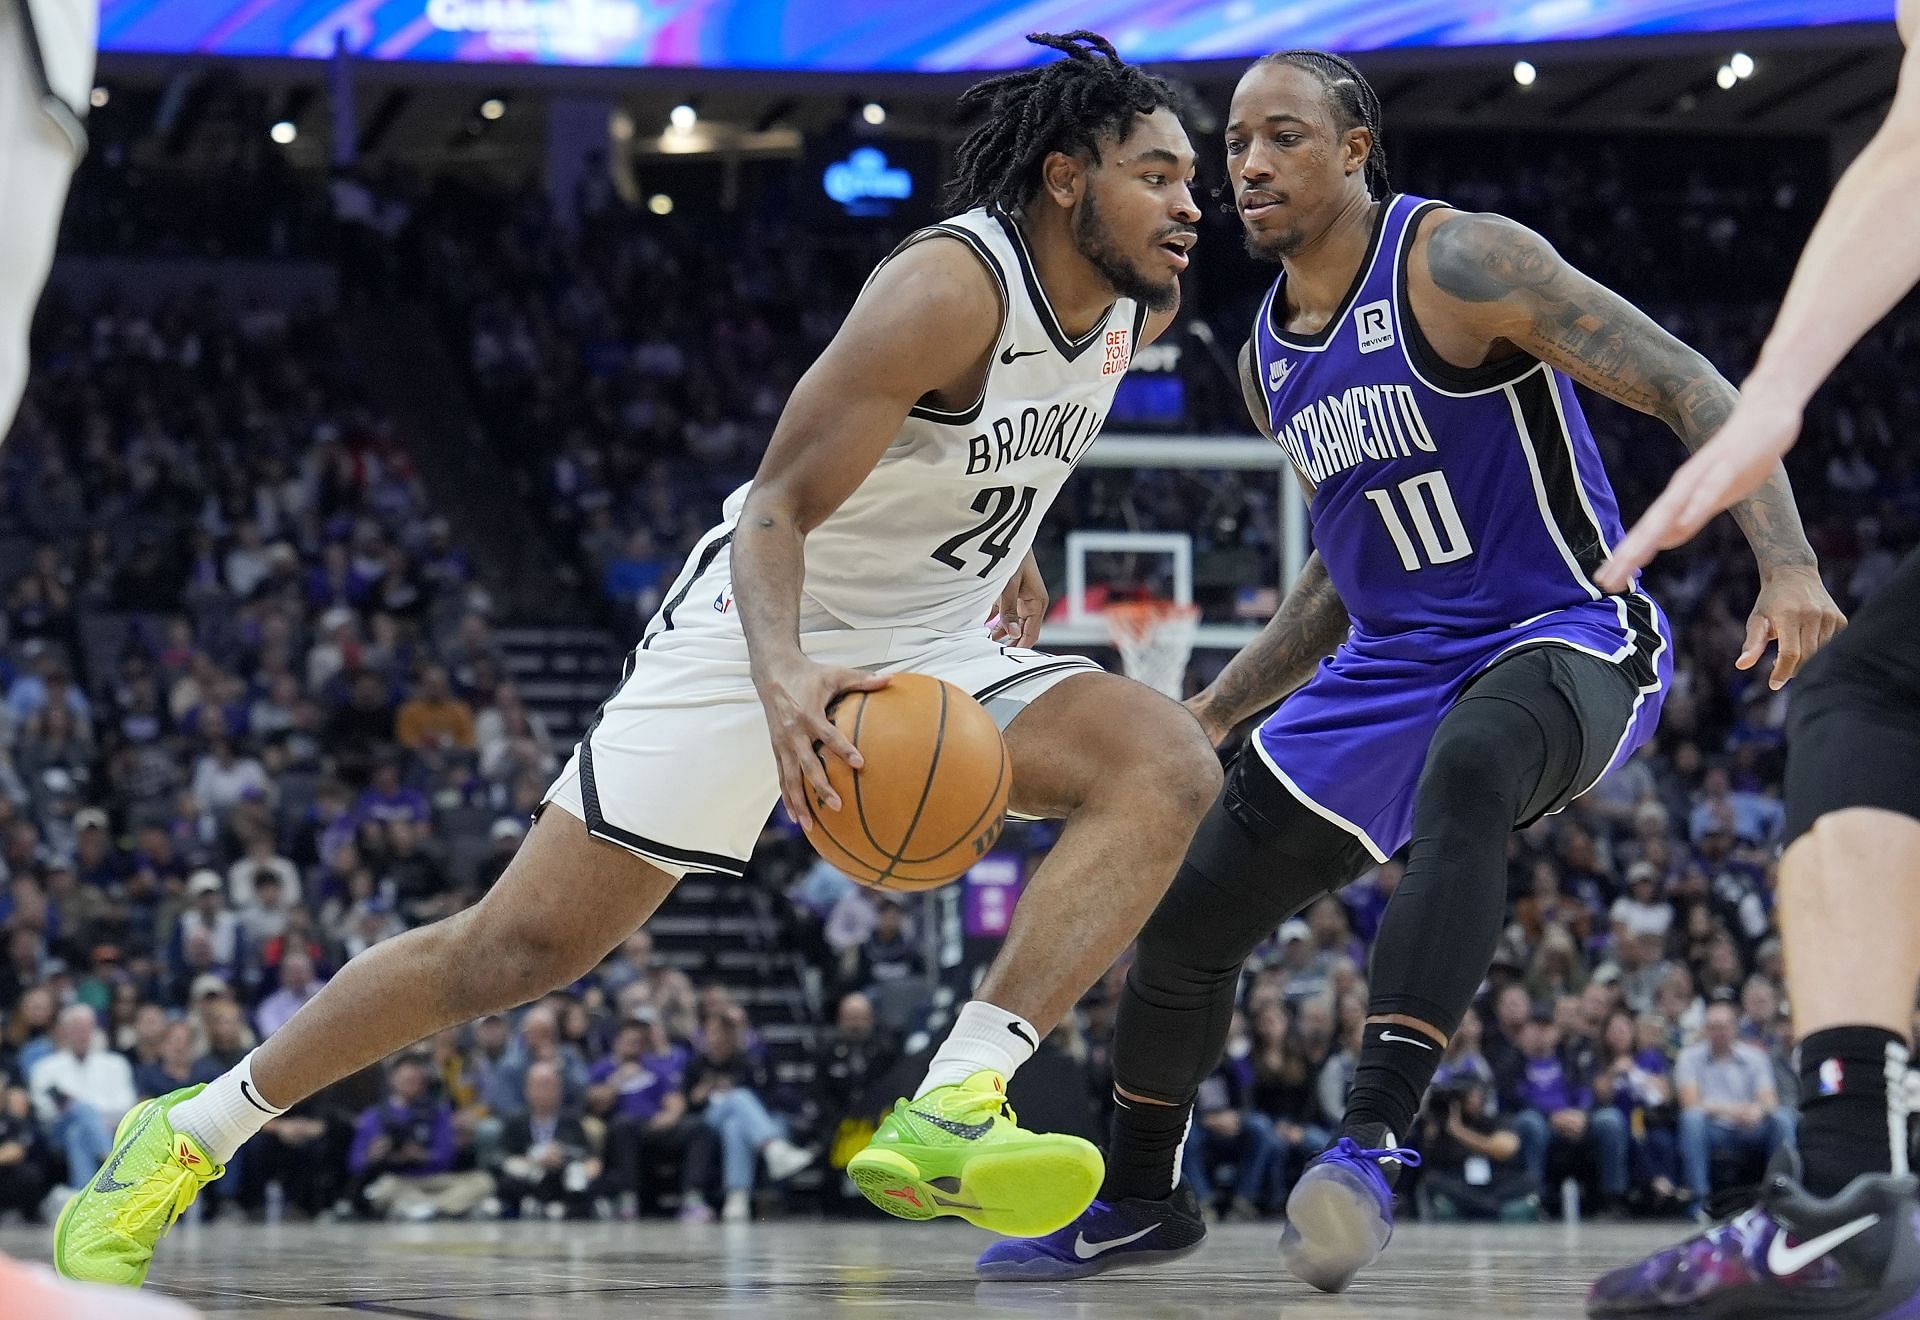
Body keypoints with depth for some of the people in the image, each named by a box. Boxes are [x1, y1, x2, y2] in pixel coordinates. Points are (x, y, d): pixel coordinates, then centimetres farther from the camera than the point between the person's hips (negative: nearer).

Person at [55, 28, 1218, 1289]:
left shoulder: (1143, 303, 0)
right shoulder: (949, 289, -24)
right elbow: (777, 510, -29)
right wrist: (782, 677, -46)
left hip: (937, 652, 7)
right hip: (765, 633, -7)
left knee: (1171, 767, -21)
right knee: (516, 949, -9)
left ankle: (949, 1113, -31)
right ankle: (191, 1134, 9)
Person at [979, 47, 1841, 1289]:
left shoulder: (1456, 262, -14)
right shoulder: (1270, 359, 10)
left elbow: (1693, 388, -19)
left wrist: (1788, 562, -32)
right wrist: (1213, 710, 21)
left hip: (1566, 639, -8)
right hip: (1394, 664, 8)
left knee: (1465, 776, -43)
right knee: (1184, 918, 7)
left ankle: (1371, 1143, -48)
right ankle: (1138, 1200, 31)